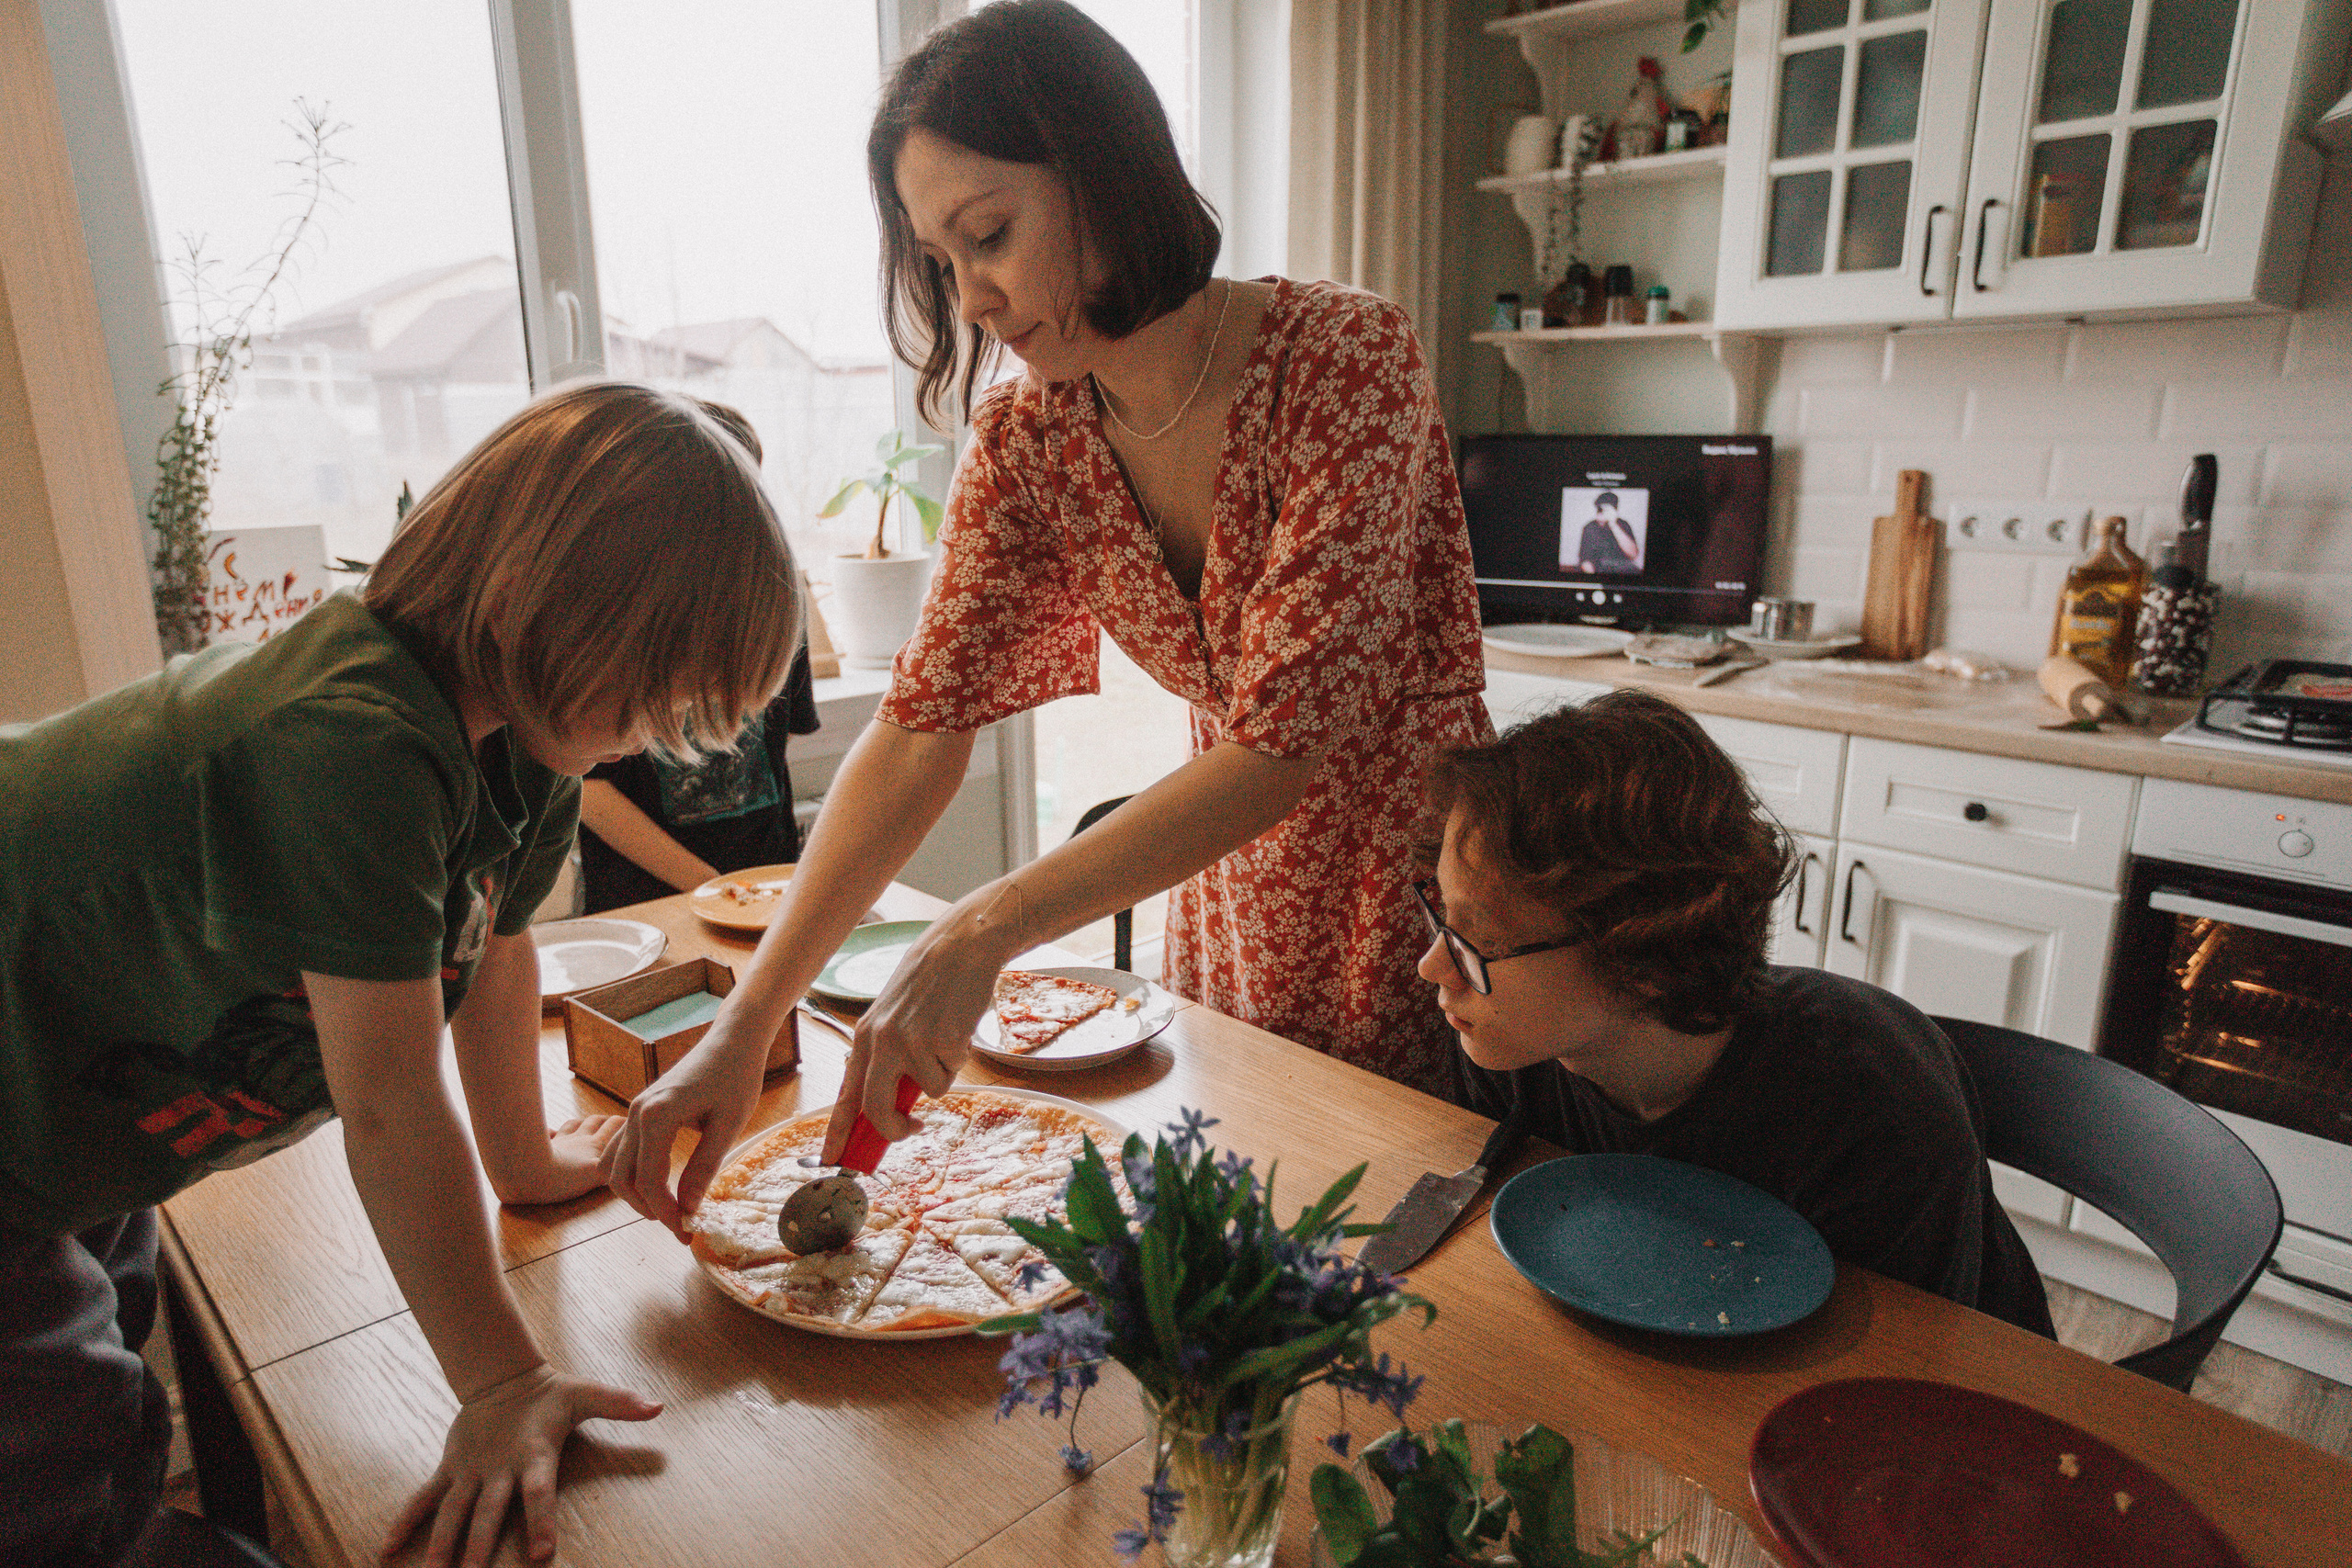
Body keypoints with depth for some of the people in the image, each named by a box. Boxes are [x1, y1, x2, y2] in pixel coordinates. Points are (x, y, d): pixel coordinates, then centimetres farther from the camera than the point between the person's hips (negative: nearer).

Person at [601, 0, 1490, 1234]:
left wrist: (985, 930, -35)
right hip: (1235, 904, 4)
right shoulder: (1027, 443, -8)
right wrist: (746, 1024, -21)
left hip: (1422, 886, -4)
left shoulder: (1345, 355, -24)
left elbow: (1283, 739, -30)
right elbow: (920, 732, -13)